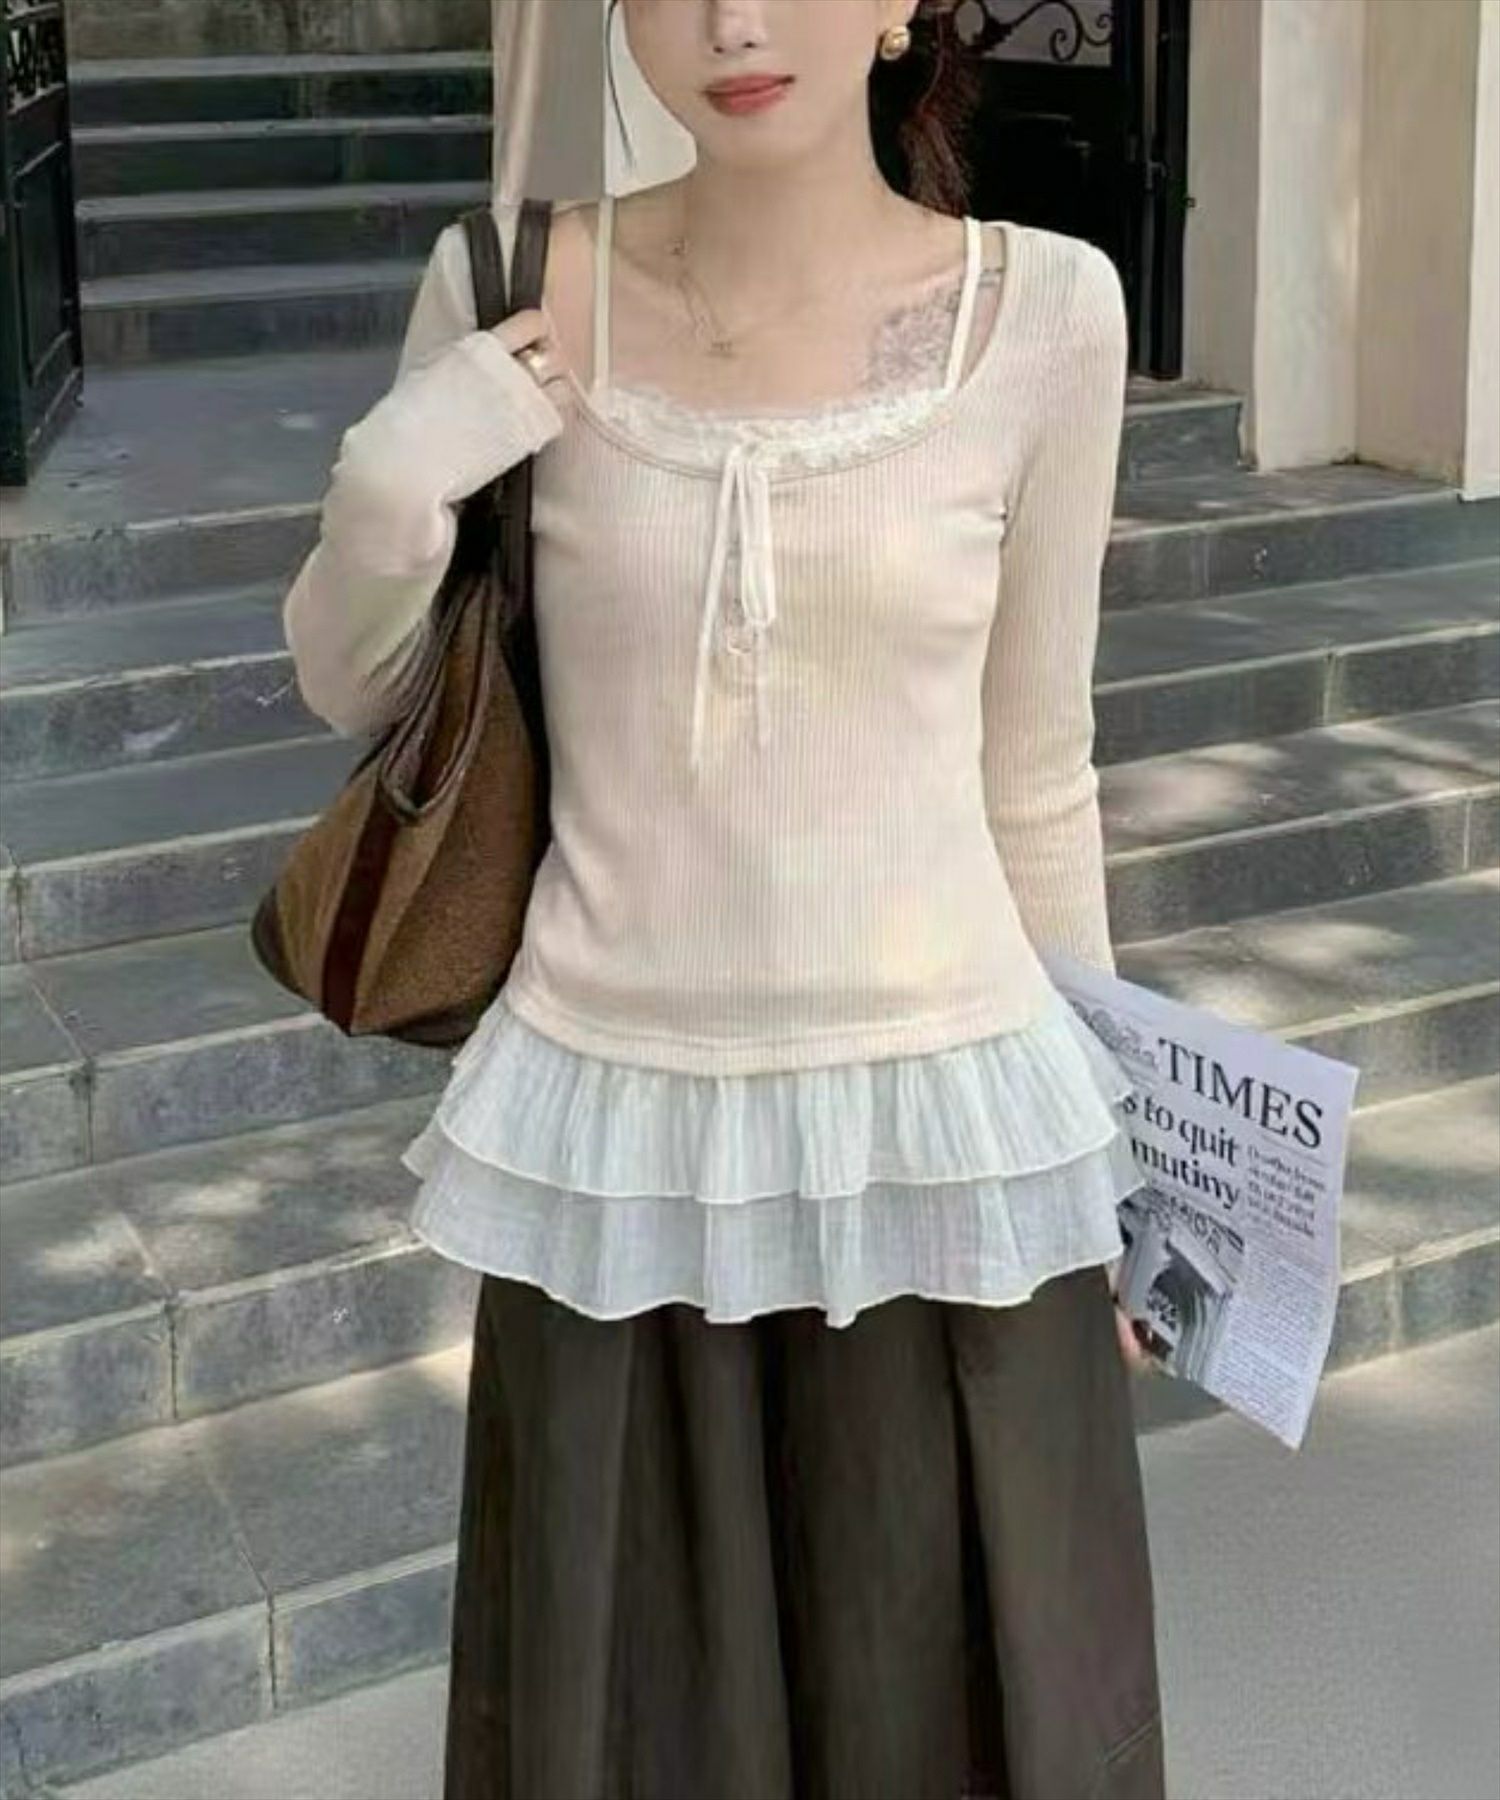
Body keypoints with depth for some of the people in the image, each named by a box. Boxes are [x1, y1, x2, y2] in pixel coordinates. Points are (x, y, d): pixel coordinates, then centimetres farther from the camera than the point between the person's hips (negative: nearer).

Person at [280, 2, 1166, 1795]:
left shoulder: (1043, 312, -6)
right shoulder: (512, 292, -6)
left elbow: (1033, 773, 4)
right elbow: (352, 692, 7)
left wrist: (1098, 1158, 10)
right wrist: (384, 489, -14)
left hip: (938, 1133, 0)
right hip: (617, 1147, 1)